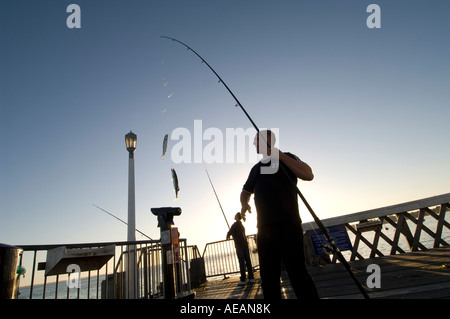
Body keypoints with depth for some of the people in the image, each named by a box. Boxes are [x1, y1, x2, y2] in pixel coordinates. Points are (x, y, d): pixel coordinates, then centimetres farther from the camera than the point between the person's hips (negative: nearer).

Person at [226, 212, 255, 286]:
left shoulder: (235, 224, -8)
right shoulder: (241, 225, 19)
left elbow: (230, 232, -10)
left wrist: (227, 236, 14)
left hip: (239, 246, -8)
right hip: (245, 244, 8)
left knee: (242, 263, -7)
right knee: (248, 261, 7)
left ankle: (243, 280, -5)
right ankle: (251, 278, 10)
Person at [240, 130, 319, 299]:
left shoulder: (286, 158, 7)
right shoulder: (256, 168, 23)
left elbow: (308, 175, -9)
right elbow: (245, 191, 31)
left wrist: (280, 156, -13)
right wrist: (244, 203, 8)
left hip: (287, 225, -6)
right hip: (264, 228, 6)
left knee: (297, 272, -8)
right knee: (268, 276, 8)